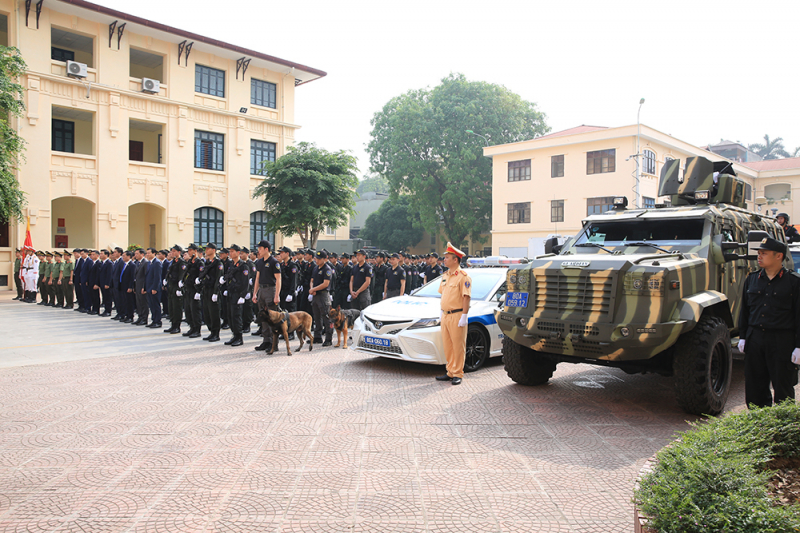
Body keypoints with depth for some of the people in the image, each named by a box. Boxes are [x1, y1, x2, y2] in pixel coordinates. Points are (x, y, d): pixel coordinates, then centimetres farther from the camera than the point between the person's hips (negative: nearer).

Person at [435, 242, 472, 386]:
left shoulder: (463, 277, -11)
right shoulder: (445, 276, 15)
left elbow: (466, 297, -15)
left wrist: (463, 317, -19)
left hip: (457, 316, -8)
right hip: (445, 315, 8)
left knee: (458, 346, -1)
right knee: (447, 346, 11)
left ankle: (457, 374, 7)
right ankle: (450, 372, 20)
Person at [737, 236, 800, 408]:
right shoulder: (752, 279, 9)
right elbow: (744, 311, 14)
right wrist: (742, 336, 10)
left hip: (782, 342, -4)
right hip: (755, 338, 5)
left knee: (783, 387, 4)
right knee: (754, 386, 10)